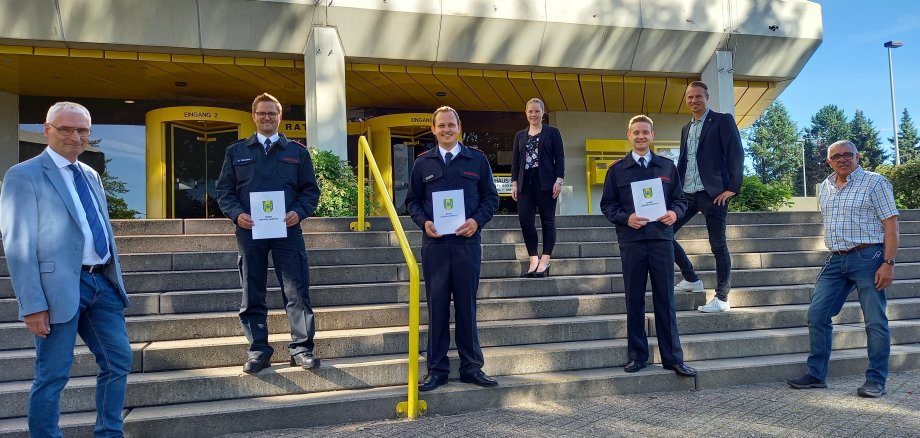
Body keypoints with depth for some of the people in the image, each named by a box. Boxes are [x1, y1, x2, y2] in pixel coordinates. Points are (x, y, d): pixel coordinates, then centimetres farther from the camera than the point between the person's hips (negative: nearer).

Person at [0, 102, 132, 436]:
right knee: (53, 374, 2)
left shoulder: (91, 176, 16)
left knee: (118, 361, 10)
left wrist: (116, 280, 17)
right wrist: (32, 304, -17)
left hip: (102, 282, 7)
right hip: (61, 286, -7)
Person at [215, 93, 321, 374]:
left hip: (288, 230, -1)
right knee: (252, 295, 5)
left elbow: (311, 190, 8)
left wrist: (298, 212, -10)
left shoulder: (298, 152, 11)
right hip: (249, 231, 1)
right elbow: (224, 190, 9)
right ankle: (258, 350, 14)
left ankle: (301, 347, 5)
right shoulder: (236, 151, 12)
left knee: (297, 292, -3)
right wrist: (237, 214, -9)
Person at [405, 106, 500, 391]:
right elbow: (412, 201, 12)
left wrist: (477, 221, -9)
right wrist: (424, 222, -7)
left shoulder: (477, 160, 8)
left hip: (467, 242, 0)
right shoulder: (423, 163, 10)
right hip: (434, 244, 0)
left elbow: (491, 198, 8)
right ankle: (437, 370, 12)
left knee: (467, 306, 6)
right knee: (437, 306, 3)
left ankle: (472, 368, 15)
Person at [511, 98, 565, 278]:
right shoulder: (520, 135, 16)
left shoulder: (552, 132, 6)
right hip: (525, 183, 4)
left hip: (546, 182, -3)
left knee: (547, 220, -1)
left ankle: (545, 261, 1)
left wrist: (559, 180, -10)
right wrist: (514, 183, 5)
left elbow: (559, 158, 1)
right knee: (524, 219, -5)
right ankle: (533, 259, 3)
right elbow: (515, 161, 14)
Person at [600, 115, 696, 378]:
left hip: (661, 239, 1)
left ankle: (673, 358, 8)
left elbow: (680, 199, 13)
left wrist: (675, 212, -9)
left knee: (665, 300, 2)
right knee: (634, 301, 5)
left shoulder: (667, 167, 11)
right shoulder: (617, 170, 8)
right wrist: (626, 217, -12)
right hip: (631, 241, 0)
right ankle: (637, 355, 14)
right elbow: (607, 204, 6)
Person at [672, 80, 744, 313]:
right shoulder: (686, 128, 19)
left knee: (718, 246, -3)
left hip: (713, 193, -7)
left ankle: (722, 298, 6)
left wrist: (732, 188, -14)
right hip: (687, 194, 7)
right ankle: (691, 279, 15)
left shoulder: (722, 120, 0)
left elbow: (736, 154, -7)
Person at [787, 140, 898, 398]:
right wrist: (834, 254, 17)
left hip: (868, 257, -6)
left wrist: (888, 263, -16)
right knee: (817, 315, 3)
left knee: (875, 321, -1)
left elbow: (890, 224, -9)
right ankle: (816, 375, 13)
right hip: (836, 260, 6)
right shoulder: (825, 187, 14)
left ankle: (876, 381, 9)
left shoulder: (874, 182, -5)